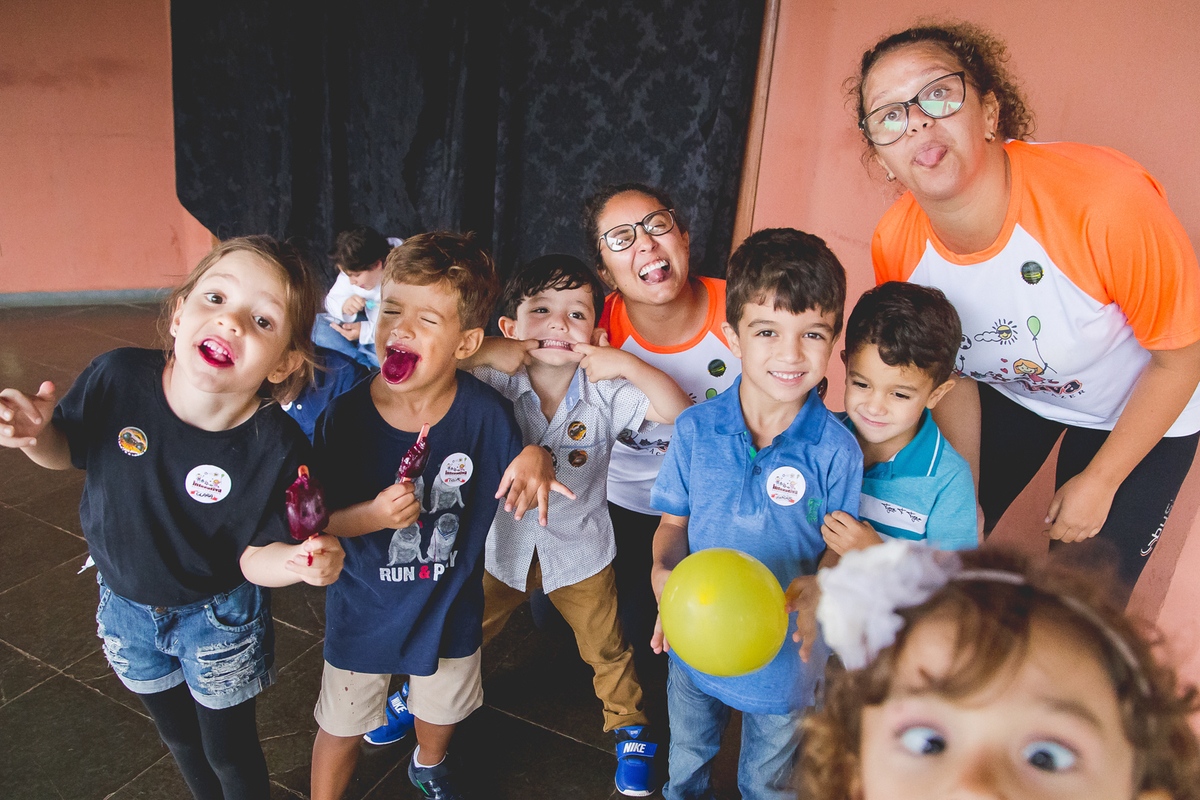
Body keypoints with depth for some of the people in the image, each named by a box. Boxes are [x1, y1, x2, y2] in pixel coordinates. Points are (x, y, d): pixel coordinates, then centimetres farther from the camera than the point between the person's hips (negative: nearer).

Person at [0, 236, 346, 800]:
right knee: (178, 735, 29)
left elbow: (253, 553, -20)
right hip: (125, 602, 4)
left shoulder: (278, 450, -31)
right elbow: (66, 451, -4)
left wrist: (295, 560, -41)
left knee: (228, 750, 19)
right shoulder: (118, 378, -25)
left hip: (218, 614, -3)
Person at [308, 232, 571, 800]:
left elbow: (520, 494, -8)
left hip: (449, 608, 2)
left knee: (440, 711, 30)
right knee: (341, 728, 21)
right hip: (363, 611, -2)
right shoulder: (345, 417, -22)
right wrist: (373, 515, -32)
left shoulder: (485, 412, -21)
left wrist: (535, 459, -29)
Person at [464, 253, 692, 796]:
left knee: (607, 651, 18)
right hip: (504, 545, 1)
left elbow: (682, 414, -26)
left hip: (580, 551, -1)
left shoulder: (604, 393, -20)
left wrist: (627, 364, -36)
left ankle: (632, 734, 44)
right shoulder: (497, 383, -19)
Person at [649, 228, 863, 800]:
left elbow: (840, 545, -11)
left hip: (784, 655, -2)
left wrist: (816, 593, -31)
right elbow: (674, 520, -5)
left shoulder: (836, 449, -21)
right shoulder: (695, 430, -16)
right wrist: (663, 571, -24)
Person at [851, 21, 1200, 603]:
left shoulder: (1107, 201, -36)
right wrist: (969, 498, -3)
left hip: (1141, 407, -2)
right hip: (1009, 391, 3)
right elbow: (953, 373, -5)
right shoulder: (896, 249, -23)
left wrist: (1099, 483, -11)